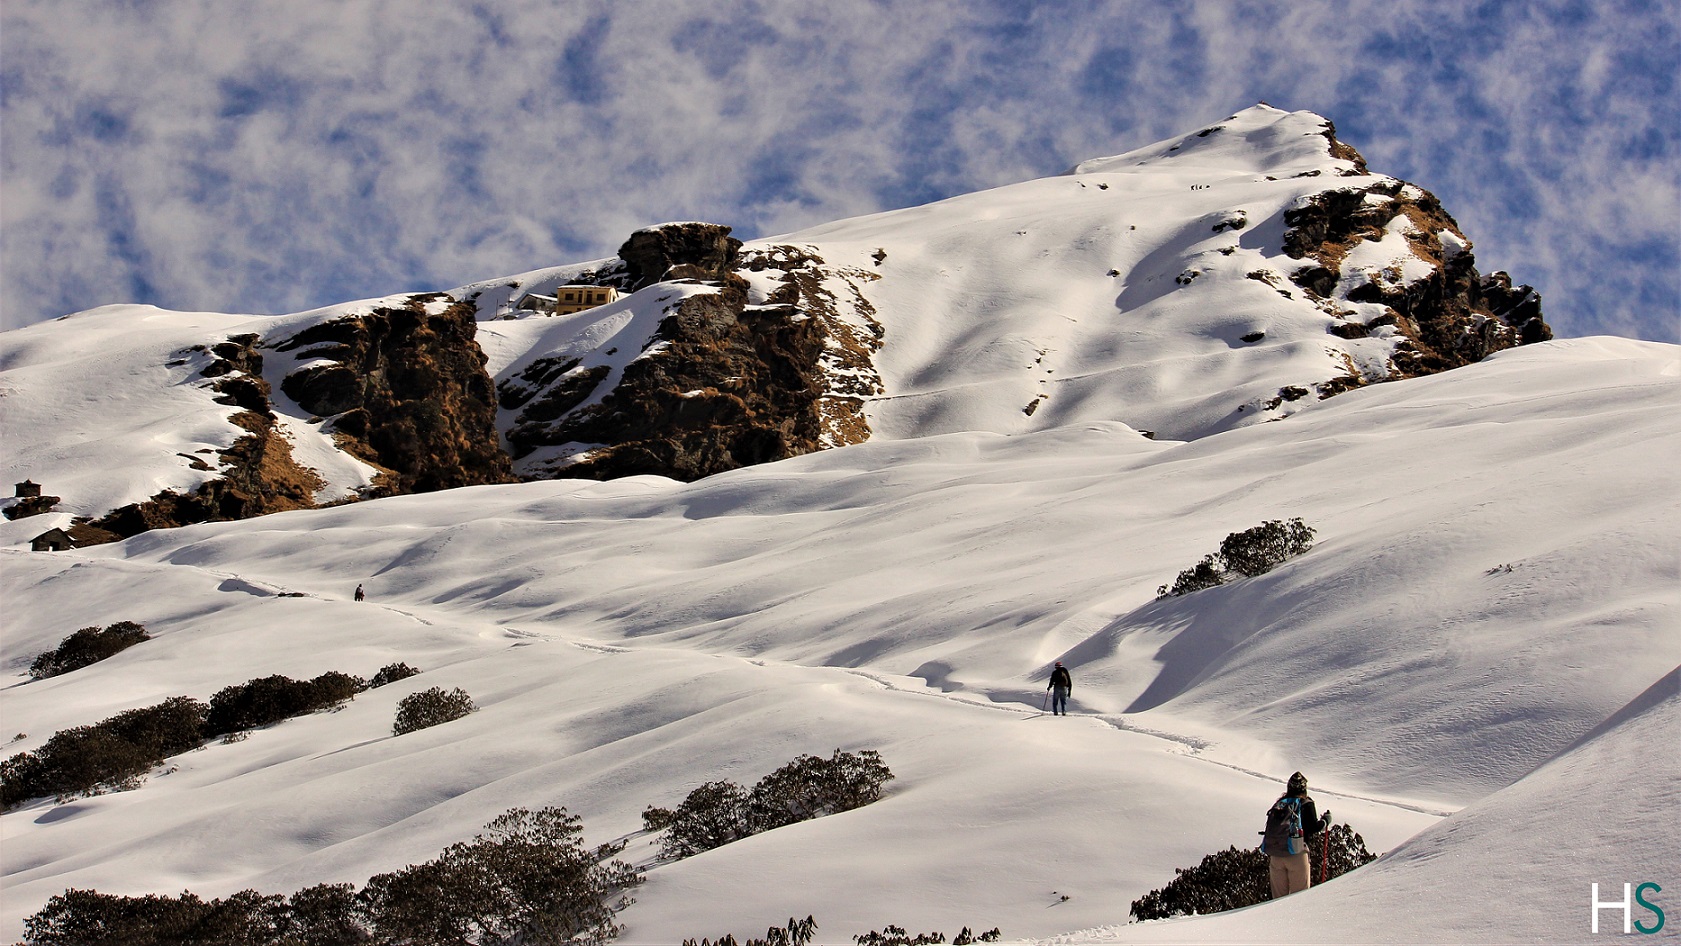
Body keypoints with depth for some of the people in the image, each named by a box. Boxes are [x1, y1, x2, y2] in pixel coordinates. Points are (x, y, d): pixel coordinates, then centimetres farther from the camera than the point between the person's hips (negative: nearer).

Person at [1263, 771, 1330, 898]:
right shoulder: (1306, 804, -2)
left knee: (1278, 896, 10)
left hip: (1275, 856, 5)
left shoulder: (1278, 803, 12)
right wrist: (1325, 821, 11)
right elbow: (1313, 828, -8)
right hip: (1296, 854, -5)